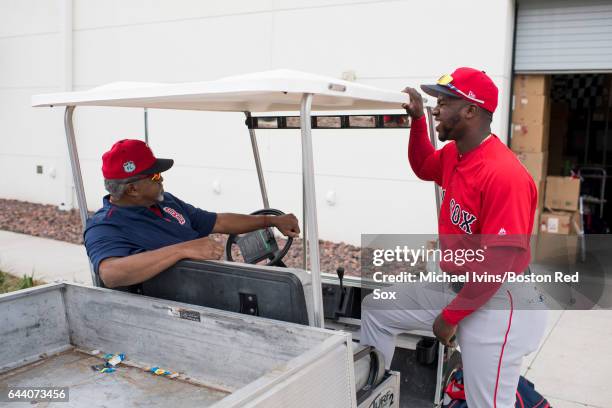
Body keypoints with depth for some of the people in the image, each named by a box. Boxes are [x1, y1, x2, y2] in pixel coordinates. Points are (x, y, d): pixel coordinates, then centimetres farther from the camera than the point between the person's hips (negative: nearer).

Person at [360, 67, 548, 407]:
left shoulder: (504, 174, -26)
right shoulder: (452, 154, 1)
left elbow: (496, 264, -26)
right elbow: (423, 168, 25)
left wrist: (450, 317, -17)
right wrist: (417, 120, 8)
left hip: (495, 302, -9)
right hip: (454, 287, 9)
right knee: (375, 309, 14)